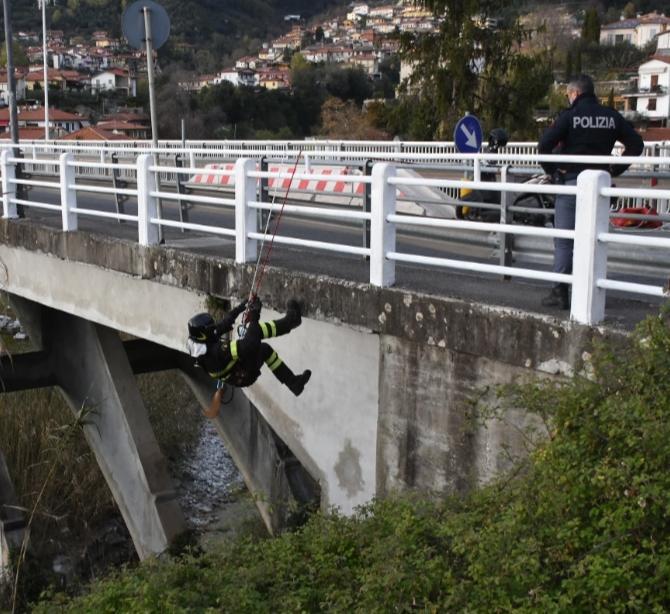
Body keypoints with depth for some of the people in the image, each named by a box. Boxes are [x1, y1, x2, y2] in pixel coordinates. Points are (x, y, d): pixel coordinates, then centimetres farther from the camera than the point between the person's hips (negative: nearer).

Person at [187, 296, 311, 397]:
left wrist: (240, 308, 3)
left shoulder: (197, 341, -11)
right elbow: (248, 345, -43)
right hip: (245, 376, -9)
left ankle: (293, 382, 23)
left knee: (265, 349, 19)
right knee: (255, 331, -16)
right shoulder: (216, 351, -39)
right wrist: (253, 318, -35)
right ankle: (290, 320, 4)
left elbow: (223, 325, 2)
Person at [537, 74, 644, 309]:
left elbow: (544, 145, -15)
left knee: (563, 241, 2)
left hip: (571, 182, -4)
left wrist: (552, 170, -2)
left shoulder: (570, 116, -6)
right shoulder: (611, 117, 6)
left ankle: (560, 293, 1)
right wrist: (615, 169, 6)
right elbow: (636, 144, 6)